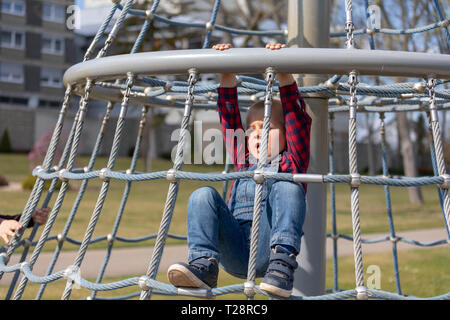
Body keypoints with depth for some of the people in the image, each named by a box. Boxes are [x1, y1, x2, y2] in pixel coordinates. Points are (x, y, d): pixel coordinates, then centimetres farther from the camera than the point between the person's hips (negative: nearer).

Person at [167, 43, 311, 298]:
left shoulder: (292, 164, 19)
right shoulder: (243, 163, 29)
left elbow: (296, 115, 7)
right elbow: (230, 118, 22)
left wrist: (284, 75, -3)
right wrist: (227, 76, 12)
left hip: (269, 247, -3)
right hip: (234, 251, 3)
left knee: (287, 187, -25)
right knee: (204, 195, -17)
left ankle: (282, 264, -38)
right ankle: (203, 265, -32)